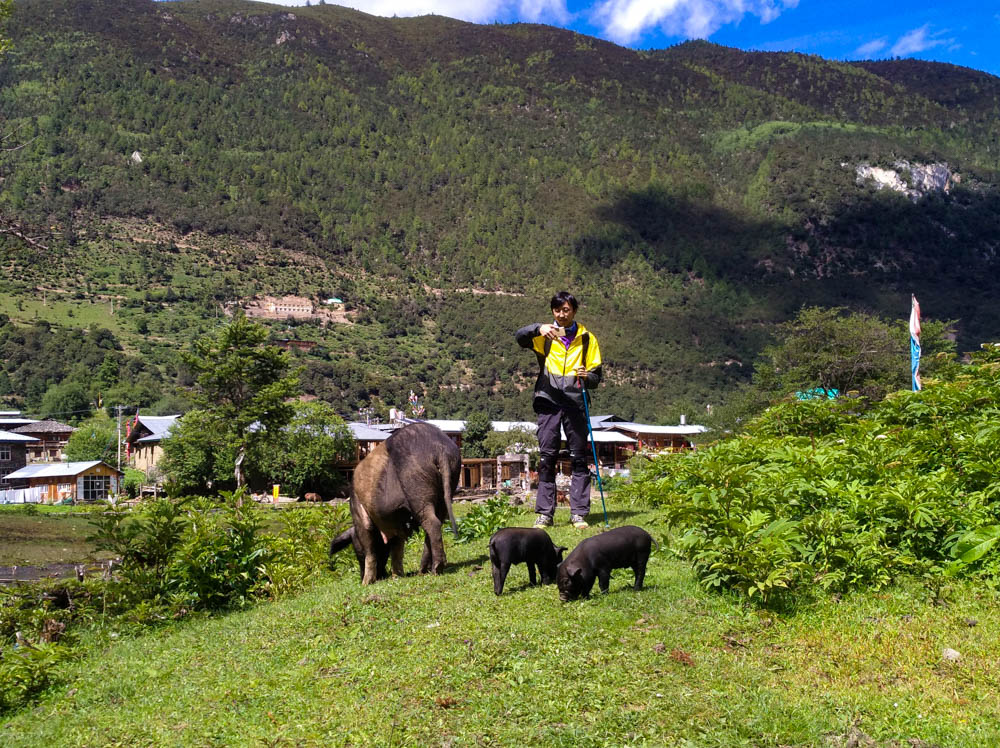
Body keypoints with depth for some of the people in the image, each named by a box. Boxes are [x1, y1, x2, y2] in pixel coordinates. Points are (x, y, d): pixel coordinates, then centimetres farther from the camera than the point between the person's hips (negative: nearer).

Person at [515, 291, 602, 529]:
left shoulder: (586, 338, 12)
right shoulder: (544, 336, 9)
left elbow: (596, 376, 11)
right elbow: (519, 337, -11)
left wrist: (587, 376, -12)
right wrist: (538, 329, -30)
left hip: (576, 403, 1)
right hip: (549, 402, -1)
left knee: (579, 459, 0)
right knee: (546, 458, -2)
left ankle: (578, 513, 4)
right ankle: (545, 513, 2)